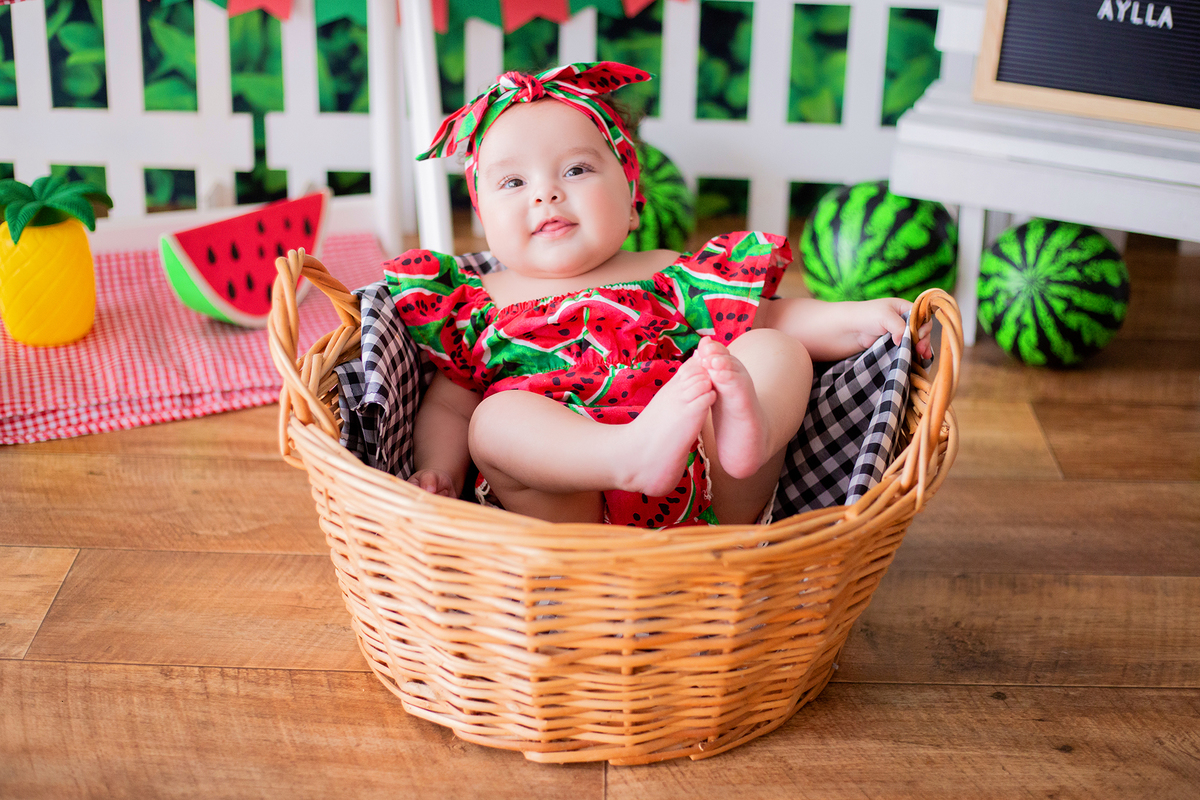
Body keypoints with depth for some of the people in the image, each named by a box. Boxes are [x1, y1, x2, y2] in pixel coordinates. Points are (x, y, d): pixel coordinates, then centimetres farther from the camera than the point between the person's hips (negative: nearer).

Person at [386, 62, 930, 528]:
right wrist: (436, 472, -6)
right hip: (574, 518, -2)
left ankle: (744, 433, -44)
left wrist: (855, 319, 4)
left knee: (776, 354, -10)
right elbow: (449, 406, 16)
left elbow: (769, 320, 20)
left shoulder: (665, 278, 23)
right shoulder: (483, 307, 21)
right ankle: (636, 452, -50)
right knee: (497, 417, -26)